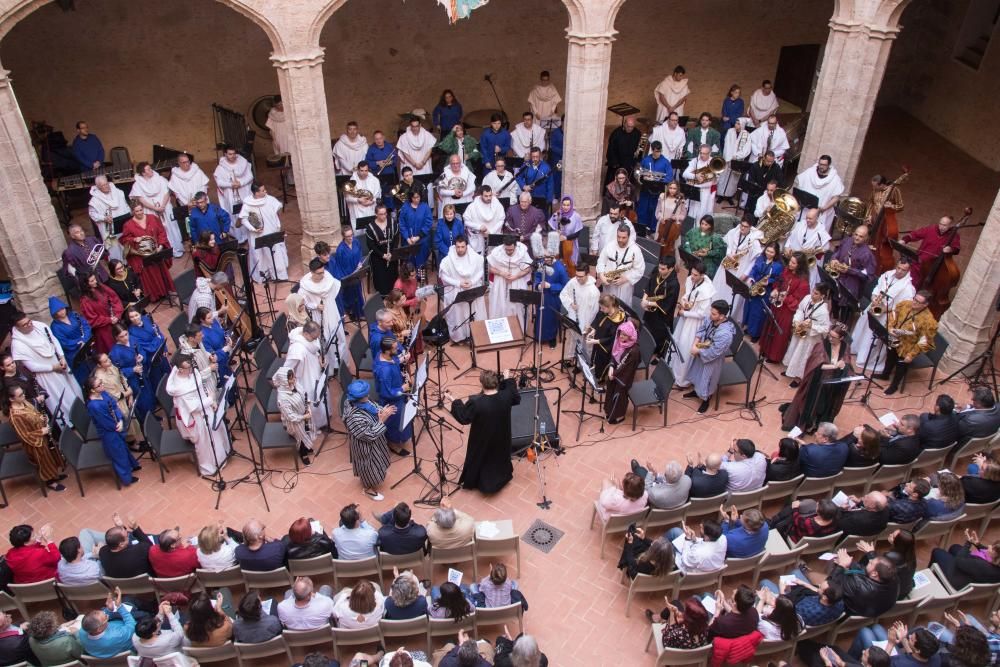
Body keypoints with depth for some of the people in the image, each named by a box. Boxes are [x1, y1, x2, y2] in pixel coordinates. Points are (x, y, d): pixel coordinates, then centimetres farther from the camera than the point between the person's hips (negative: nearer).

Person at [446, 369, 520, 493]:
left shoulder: (475, 402, -36)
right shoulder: (506, 395, -26)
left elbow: (464, 418, -19)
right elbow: (517, 399, -2)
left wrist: (453, 401, -11)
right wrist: (508, 380, 4)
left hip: (482, 440, -3)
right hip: (501, 438, 3)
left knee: (480, 458, 26)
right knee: (499, 455, 33)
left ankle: (481, 482, 49)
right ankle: (501, 477, 57)